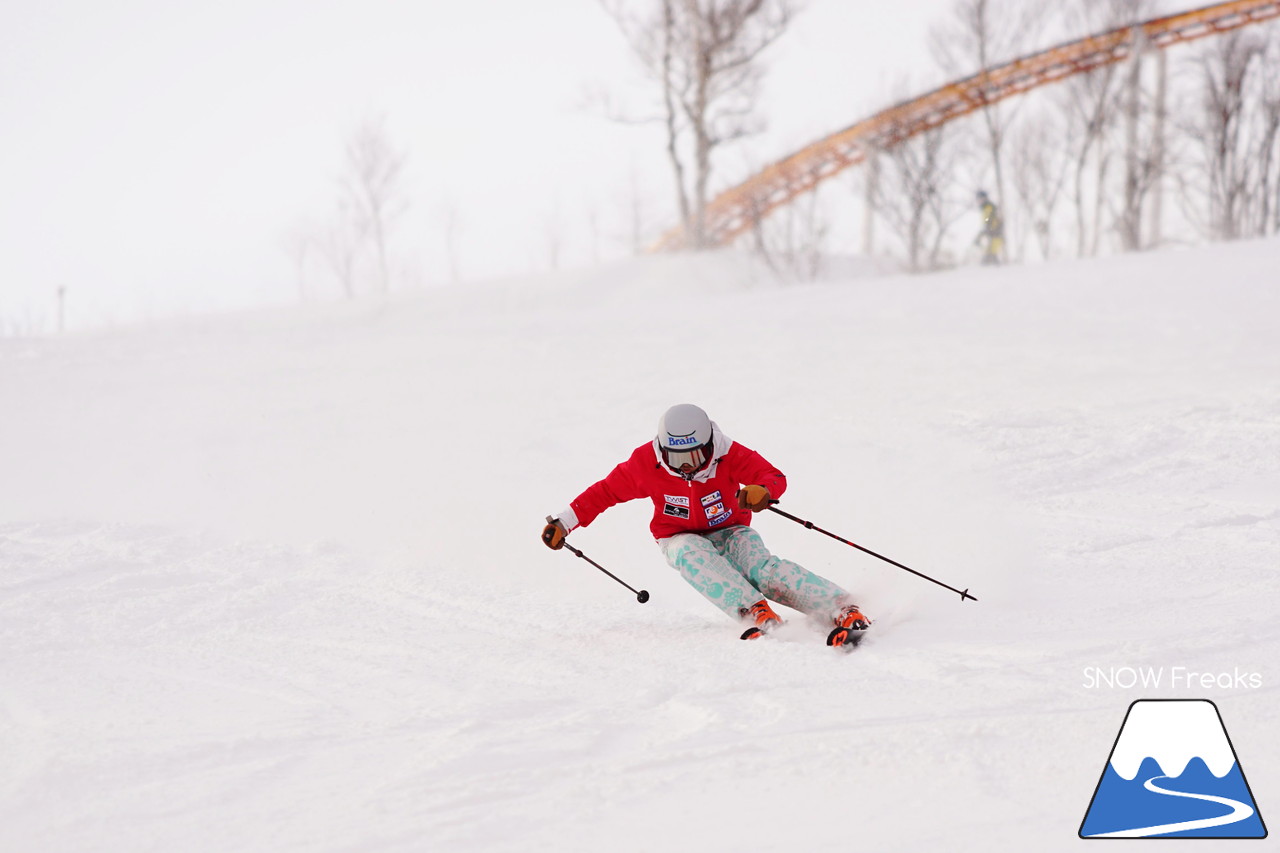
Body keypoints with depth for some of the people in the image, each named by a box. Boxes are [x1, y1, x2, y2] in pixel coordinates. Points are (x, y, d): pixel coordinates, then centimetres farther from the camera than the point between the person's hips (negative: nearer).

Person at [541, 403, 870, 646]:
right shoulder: (646, 464, -18)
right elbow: (606, 492, -4)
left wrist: (763, 491, -50)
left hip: (730, 533, -1)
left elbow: (774, 477, -25)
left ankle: (844, 610, -48)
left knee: (762, 567, -32)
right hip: (682, 539, 1)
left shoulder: (729, 455, -20)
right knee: (693, 555, -38)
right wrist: (564, 522, -8)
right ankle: (756, 612, -55)